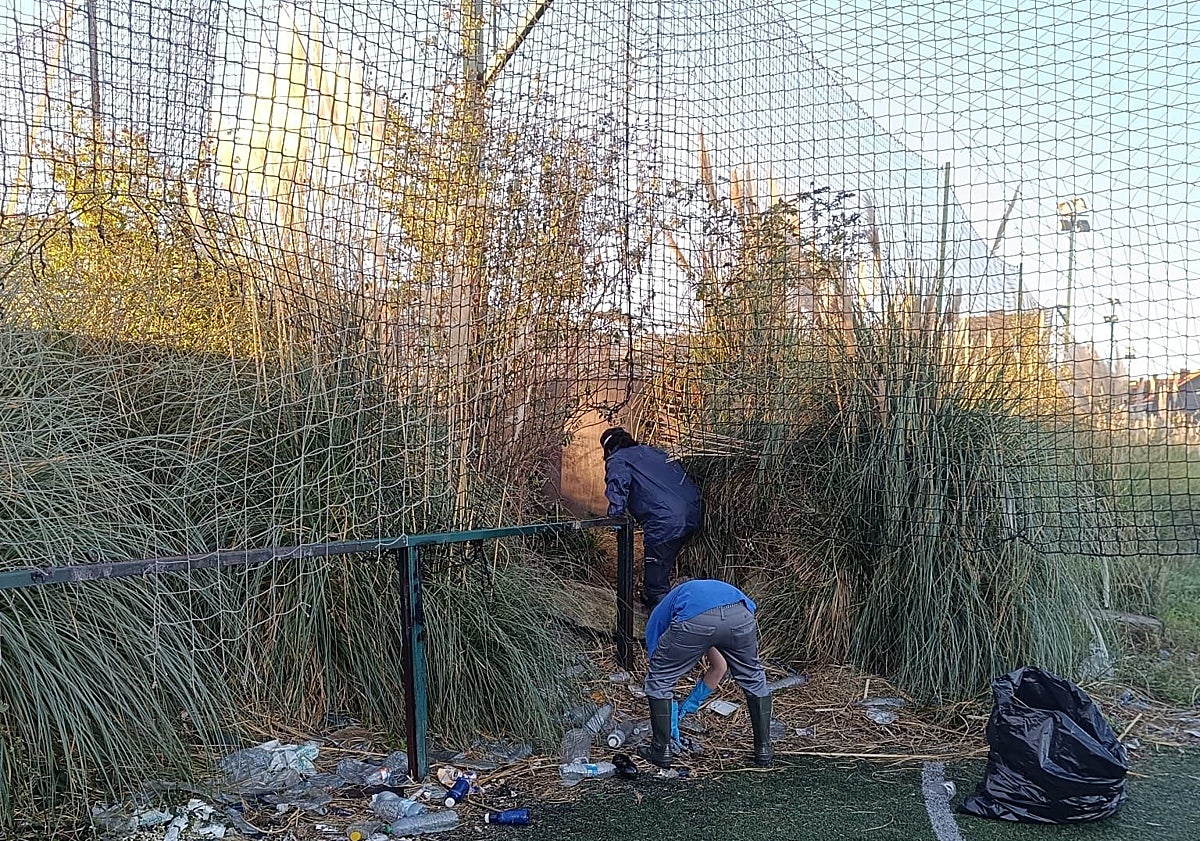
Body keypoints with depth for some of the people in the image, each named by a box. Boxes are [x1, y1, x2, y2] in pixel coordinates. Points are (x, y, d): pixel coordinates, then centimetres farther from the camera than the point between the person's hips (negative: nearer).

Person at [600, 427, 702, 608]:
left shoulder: (617, 459, 8)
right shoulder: (652, 451, 30)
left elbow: (618, 486, -13)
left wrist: (615, 515, -17)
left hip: (665, 522, -9)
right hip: (694, 515, 9)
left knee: (656, 583, -3)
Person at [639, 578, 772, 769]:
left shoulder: (658, 616, 36)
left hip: (694, 620, -4)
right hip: (739, 617, 4)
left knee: (659, 680, 22)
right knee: (753, 679, 31)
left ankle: (661, 749, 26)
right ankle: (763, 749, 35)